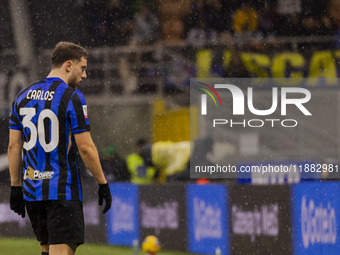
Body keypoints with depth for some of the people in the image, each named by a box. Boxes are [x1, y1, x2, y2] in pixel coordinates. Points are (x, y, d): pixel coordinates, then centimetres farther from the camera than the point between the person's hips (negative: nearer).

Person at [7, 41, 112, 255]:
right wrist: (103, 184, -4)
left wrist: (16, 187, 14)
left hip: (31, 189, 7)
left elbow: (14, 146, 11)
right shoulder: (72, 97, -9)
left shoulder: (23, 96, 11)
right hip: (63, 190, -7)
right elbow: (85, 147, -12)